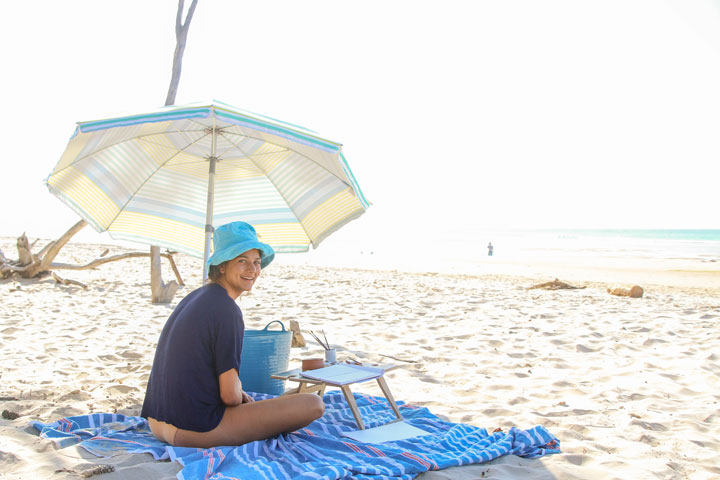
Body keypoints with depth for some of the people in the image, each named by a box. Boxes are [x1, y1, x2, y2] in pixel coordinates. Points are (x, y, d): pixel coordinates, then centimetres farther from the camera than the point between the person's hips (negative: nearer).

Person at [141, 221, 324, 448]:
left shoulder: (194, 297, 10)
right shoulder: (227, 310, -17)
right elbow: (230, 394, -18)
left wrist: (239, 395, 16)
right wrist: (239, 395, 5)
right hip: (198, 432, -10)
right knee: (314, 404, -9)